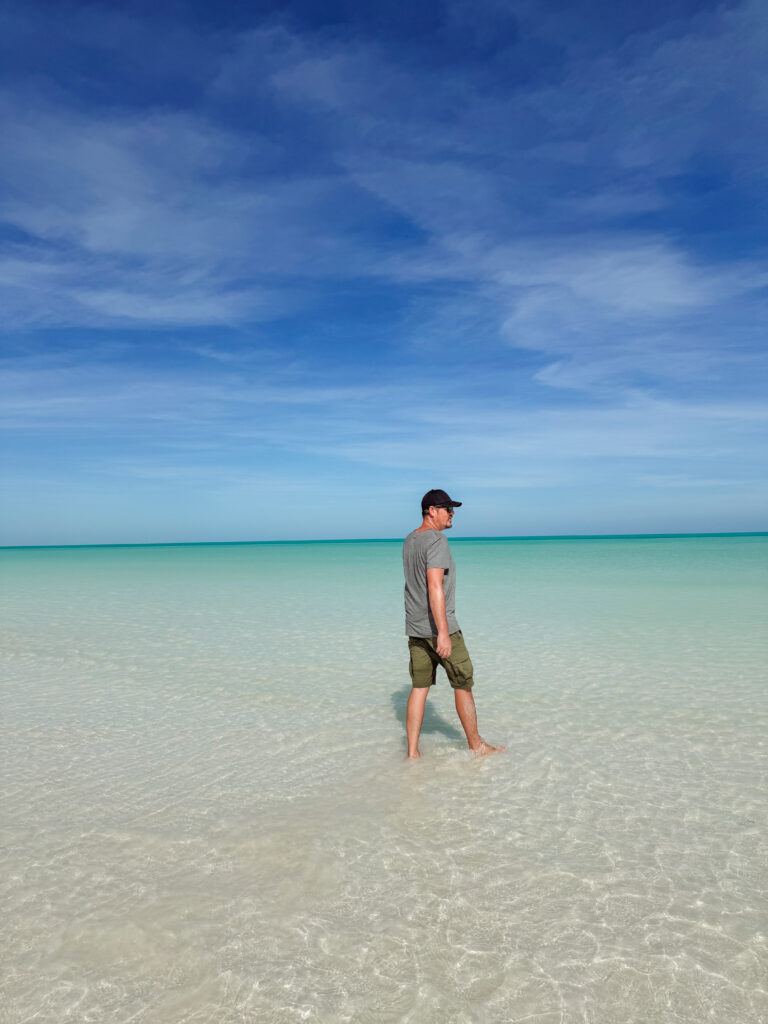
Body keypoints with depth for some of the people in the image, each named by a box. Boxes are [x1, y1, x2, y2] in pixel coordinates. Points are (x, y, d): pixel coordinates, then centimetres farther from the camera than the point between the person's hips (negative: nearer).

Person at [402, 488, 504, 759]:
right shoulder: (436, 540, -16)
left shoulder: (409, 541, 12)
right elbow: (435, 586, -25)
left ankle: (412, 751, 12)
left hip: (415, 629, 8)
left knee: (419, 688, 10)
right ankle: (476, 745, 21)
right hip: (438, 627, -8)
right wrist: (443, 633, -26)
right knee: (463, 685, 7)